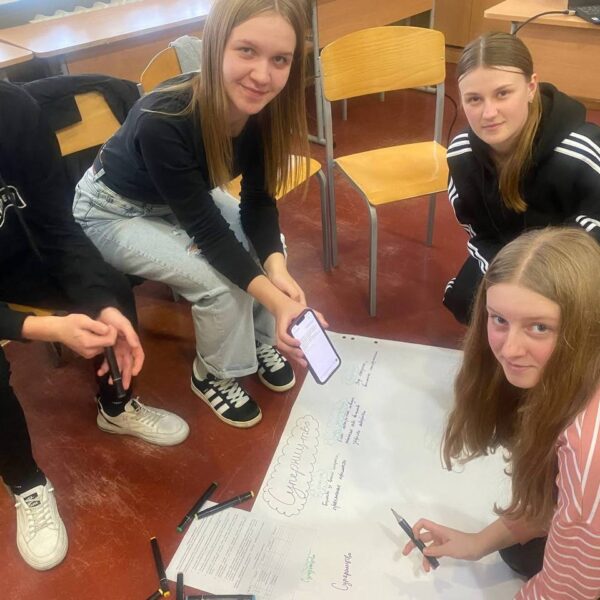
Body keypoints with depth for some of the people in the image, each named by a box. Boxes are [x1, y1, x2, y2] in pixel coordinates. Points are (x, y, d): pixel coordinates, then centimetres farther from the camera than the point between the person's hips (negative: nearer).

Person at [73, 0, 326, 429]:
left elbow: (259, 201, -14)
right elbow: (207, 229, -34)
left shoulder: (261, 109, -21)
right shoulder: (162, 121, -39)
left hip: (186, 196, 6)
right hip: (114, 211, -6)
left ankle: (260, 341, 14)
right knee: (219, 279, -21)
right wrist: (273, 298, -42)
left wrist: (276, 266, -31)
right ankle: (216, 376, 5)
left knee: (266, 249, -11)